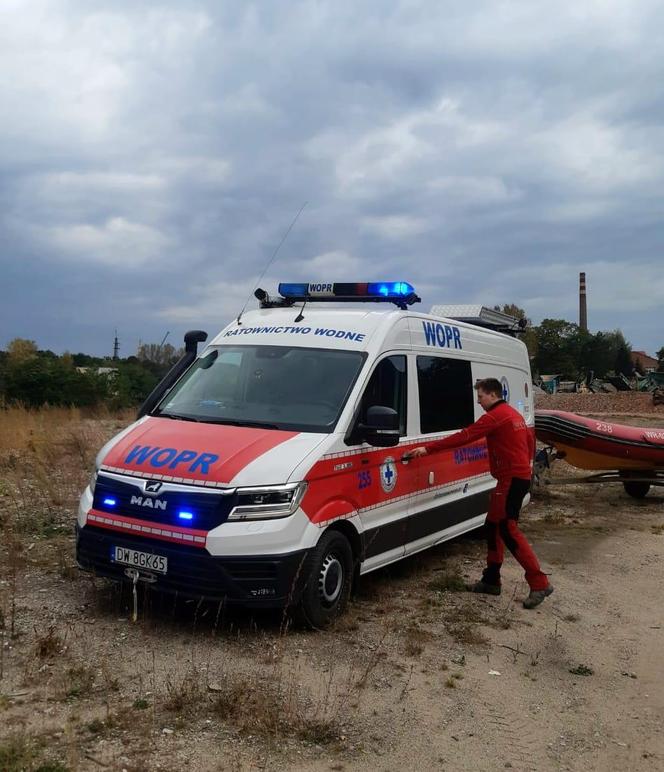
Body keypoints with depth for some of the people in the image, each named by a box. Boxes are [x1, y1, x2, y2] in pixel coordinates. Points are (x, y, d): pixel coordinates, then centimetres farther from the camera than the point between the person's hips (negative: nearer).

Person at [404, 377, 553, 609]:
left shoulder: (496, 416, -14)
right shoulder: (513, 414, 18)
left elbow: (464, 436, -20)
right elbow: (530, 439, 24)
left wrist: (427, 448, -21)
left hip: (511, 479, -11)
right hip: (519, 475, 11)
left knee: (508, 530, -10)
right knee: (494, 526, 14)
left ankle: (539, 583, -8)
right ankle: (491, 580, 20)